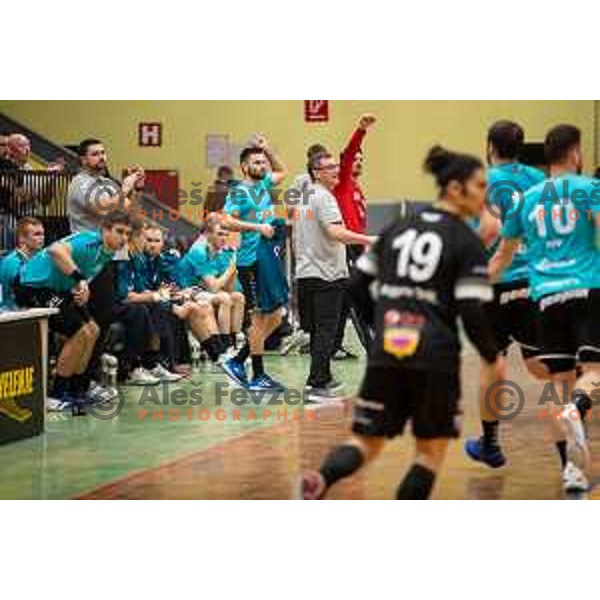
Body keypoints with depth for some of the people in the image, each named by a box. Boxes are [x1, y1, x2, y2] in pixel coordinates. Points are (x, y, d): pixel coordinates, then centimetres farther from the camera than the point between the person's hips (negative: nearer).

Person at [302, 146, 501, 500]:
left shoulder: (397, 229, 13)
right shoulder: (467, 242, -4)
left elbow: (357, 287, 13)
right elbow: (472, 312, -11)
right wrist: (492, 356, 6)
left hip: (386, 351, 4)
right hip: (436, 355, -4)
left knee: (366, 443, 9)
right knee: (431, 450, 11)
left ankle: (322, 479, -22)